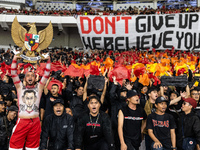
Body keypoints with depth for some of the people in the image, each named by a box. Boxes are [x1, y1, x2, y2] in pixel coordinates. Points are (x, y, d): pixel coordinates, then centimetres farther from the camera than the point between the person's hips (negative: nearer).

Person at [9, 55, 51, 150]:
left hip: (35, 122, 1)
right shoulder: (20, 87, 11)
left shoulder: (39, 87, 11)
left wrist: (48, 61, -4)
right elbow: (13, 74, 3)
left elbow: (46, 74, 4)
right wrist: (15, 59, -6)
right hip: (22, 121, -1)